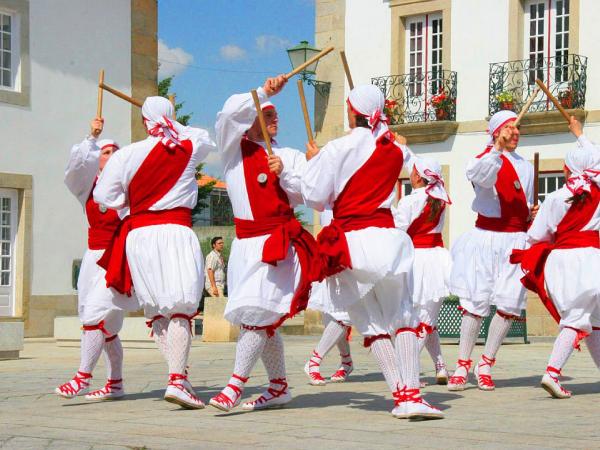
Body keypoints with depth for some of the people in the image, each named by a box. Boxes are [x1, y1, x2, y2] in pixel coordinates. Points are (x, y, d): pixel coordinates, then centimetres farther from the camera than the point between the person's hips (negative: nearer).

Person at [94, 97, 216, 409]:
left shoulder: (127, 155, 2)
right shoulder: (188, 149, 4)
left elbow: (104, 197, 4)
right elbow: (205, 138, 28)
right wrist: (174, 128, 38)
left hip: (139, 234, 2)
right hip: (176, 231, -2)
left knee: (156, 309, 9)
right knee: (181, 307, -7)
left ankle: (178, 374, 1)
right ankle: (177, 380, -20)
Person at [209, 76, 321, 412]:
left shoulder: (291, 157, 13)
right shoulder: (234, 150, 12)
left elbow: (305, 194, 3)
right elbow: (230, 113, -5)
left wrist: (284, 174, -11)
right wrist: (263, 93, -7)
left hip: (280, 241, -2)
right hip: (246, 242, 2)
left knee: (259, 312, -15)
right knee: (265, 320, 6)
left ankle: (236, 384, -14)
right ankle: (279, 387, 16)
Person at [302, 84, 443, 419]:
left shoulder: (337, 149, -6)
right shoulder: (395, 149, 5)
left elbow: (315, 198, -3)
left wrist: (314, 160, 12)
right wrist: (382, 130, 34)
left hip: (349, 242, -2)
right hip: (385, 237, 2)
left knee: (372, 325, 8)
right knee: (403, 318, 7)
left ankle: (401, 394, -1)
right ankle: (411, 395, -8)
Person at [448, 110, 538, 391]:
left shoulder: (526, 167, 18)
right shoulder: (482, 160, 2)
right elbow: (482, 177, -24)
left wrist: (532, 213, 7)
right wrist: (497, 150, -37)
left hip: (515, 241, 4)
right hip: (486, 239, -4)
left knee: (509, 303, -5)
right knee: (475, 302, -6)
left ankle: (485, 365, 7)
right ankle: (462, 366, 1)